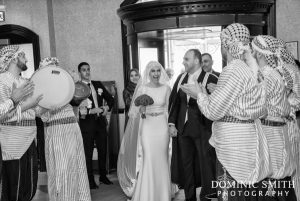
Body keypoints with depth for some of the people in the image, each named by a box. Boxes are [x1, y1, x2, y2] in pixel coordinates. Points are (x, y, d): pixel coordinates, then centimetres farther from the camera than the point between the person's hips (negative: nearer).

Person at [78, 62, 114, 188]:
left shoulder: (98, 84, 9)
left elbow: (110, 99, 16)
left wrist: (107, 108, -2)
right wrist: (91, 111, -19)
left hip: (100, 122, 5)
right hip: (86, 124, -5)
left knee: (103, 150, 13)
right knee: (88, 153, 5)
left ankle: (103, 176, 30)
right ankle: (90, 180, 18)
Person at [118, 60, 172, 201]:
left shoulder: (166, 88, 4)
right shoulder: (142, 88, -1)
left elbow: (169, 109, 9)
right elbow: (135, 111, 3)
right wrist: (141, 107, -17)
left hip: (162, 127, 2)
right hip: (147, 127, -1)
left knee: (161, 160, 6)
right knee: (148, 160, -4)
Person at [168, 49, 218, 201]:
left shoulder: (210, 79, -9)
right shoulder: (181, 78, 9)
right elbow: (173, 102, 10)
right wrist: (171, 123, 5)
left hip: (203, 130, -5)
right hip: (182, 129, 6)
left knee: (206, 165, 3)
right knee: (185, 165, 14)